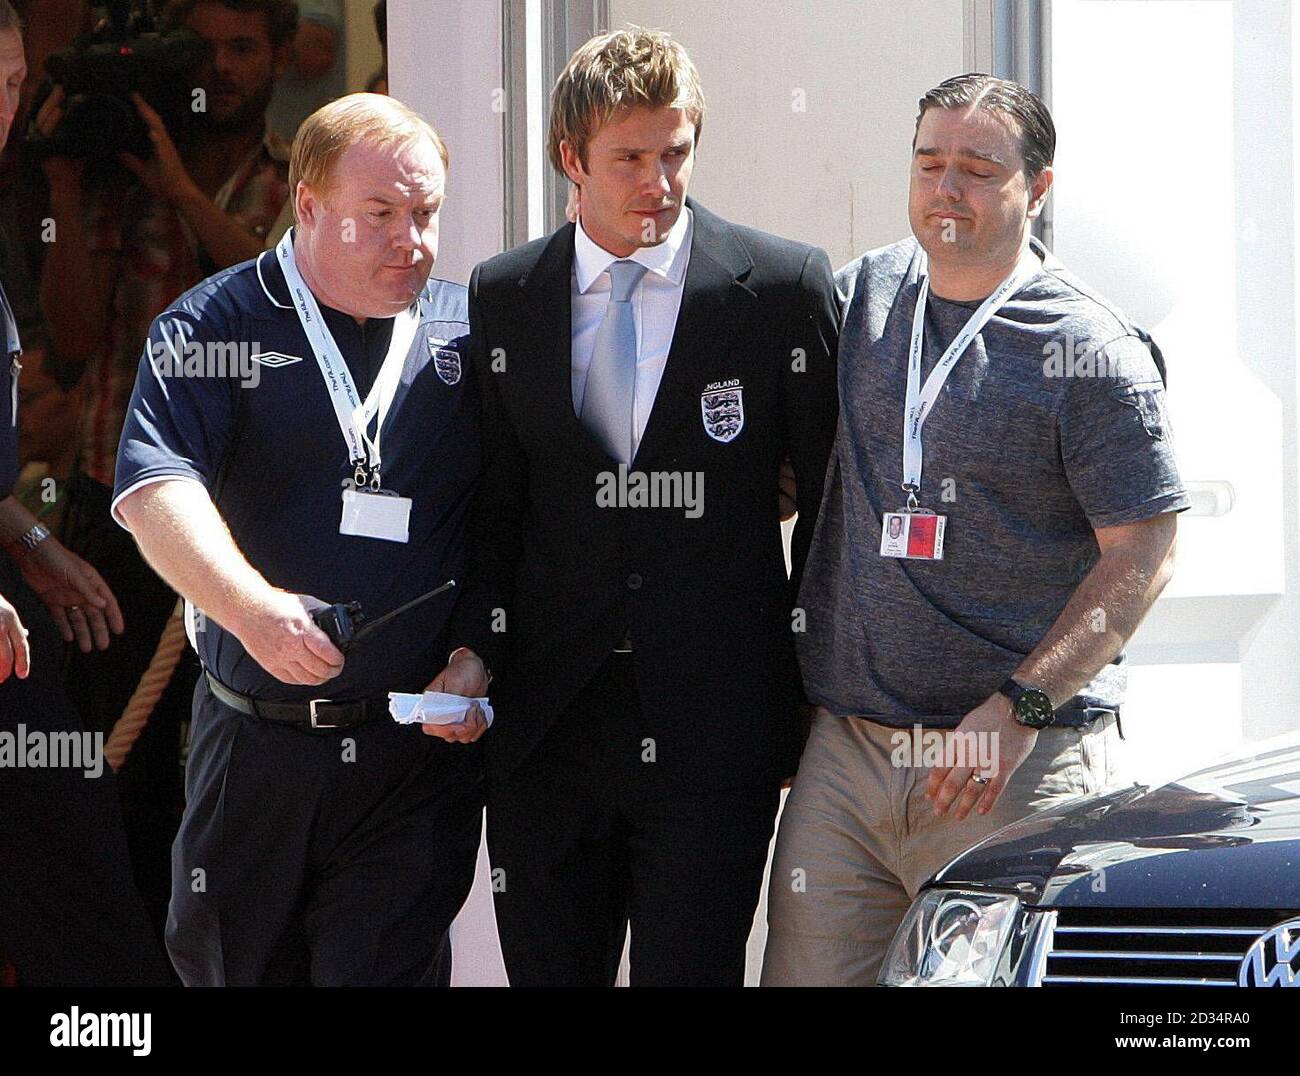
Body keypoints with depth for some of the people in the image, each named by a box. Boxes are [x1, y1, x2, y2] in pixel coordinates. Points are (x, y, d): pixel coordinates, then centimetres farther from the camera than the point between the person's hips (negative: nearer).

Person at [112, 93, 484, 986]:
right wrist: (252, 607, -30)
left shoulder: (470, 336, 7)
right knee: (227, 968, 12)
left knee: (386, 968, -4)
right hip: (255, 741, 0)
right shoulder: (213, 327, 1)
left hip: (420, 754, 0)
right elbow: (154, 488, -14)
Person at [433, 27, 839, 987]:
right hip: (548, 720, 3)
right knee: (548, 971, 9)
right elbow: (496, 499, 10)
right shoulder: (503, 296, 7)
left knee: (690, 970, -3)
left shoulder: (783, 287, -2)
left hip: (714, 723, -3)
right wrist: (472, 647, -5)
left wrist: (811, 691, 3)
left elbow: (833, 497, 3)